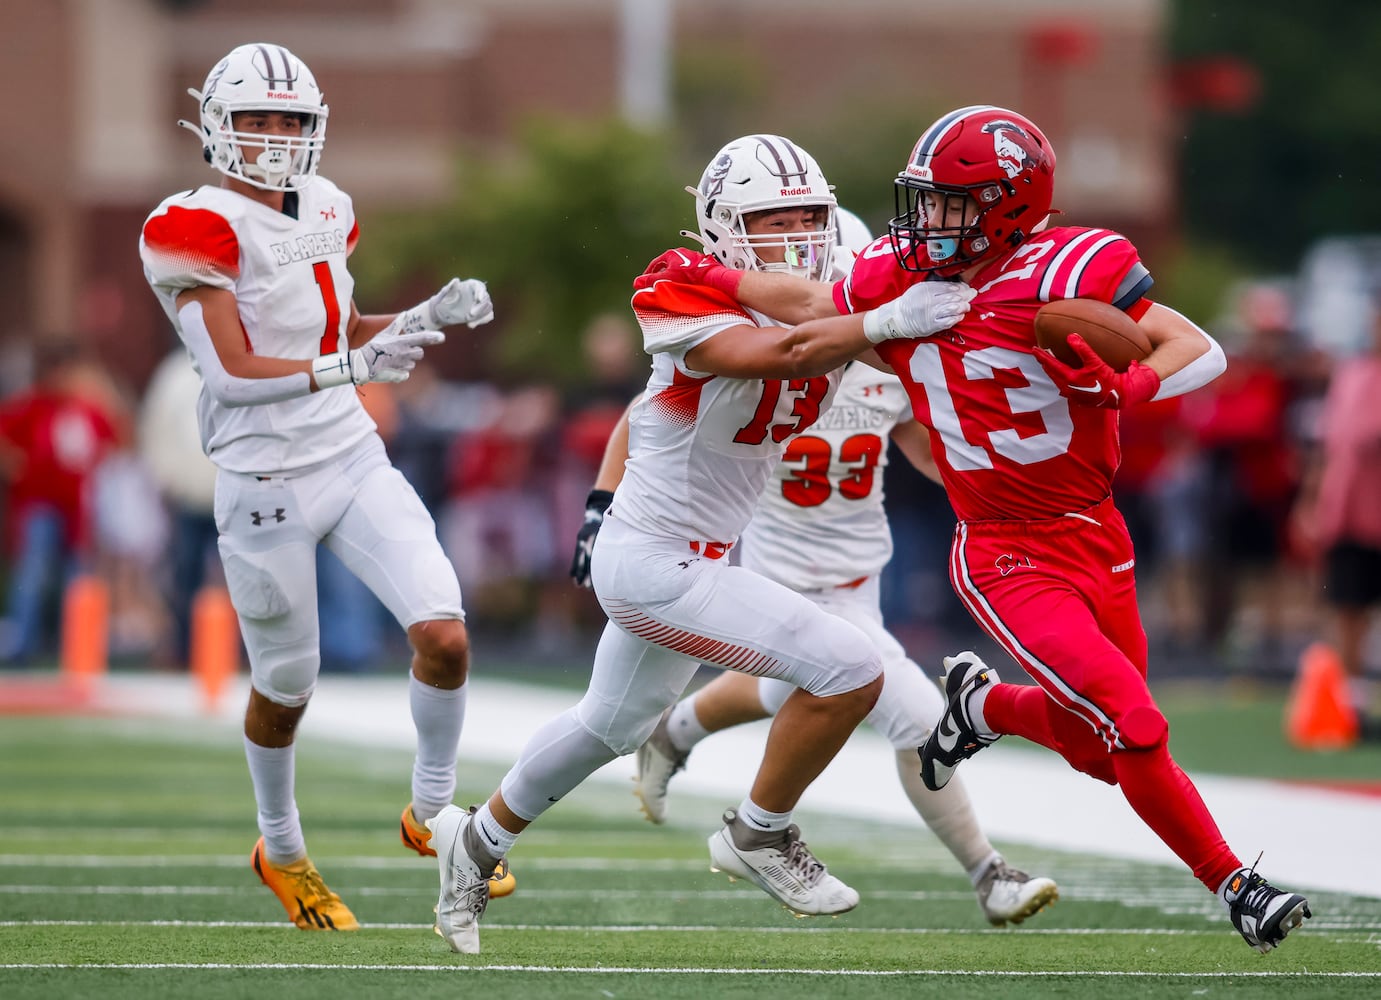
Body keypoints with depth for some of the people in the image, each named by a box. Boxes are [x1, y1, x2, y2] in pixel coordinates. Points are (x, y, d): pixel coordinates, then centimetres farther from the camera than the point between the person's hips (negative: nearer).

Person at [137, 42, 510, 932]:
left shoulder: (324, 209, 8)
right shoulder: (200, 231, -13)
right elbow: (233, 373, -20)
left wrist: (428, 317, 6)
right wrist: (349, 368, -31)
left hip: (354, 459, 5)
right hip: (267, 482, -5)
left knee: (445, 636, -9)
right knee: (286, 686, 8)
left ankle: (432, 812, 14)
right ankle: (281, 852, 33)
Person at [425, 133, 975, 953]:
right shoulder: (690, 302, -23)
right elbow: (772, 354, -38)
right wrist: (888, 322, -46)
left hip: (690, 560, 10)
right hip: (656, 564, -10)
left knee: (611, 728, 31)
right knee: (851, 671, -17)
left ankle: (478, 843, 52)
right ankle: (760, 836, 3)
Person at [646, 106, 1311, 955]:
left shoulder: (1066, 271, -14)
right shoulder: (903, 276, -4)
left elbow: (1203, 354, -14)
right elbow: (818, 310, 16)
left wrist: (1121, 387, -30)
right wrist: (718, 280, 9)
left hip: (1096, 542, 1)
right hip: (1005, 559, -1)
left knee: (1098, 748, 14)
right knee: (1136, 731, -15)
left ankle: (983, 705, 42)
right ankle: (1236, 885, 0)